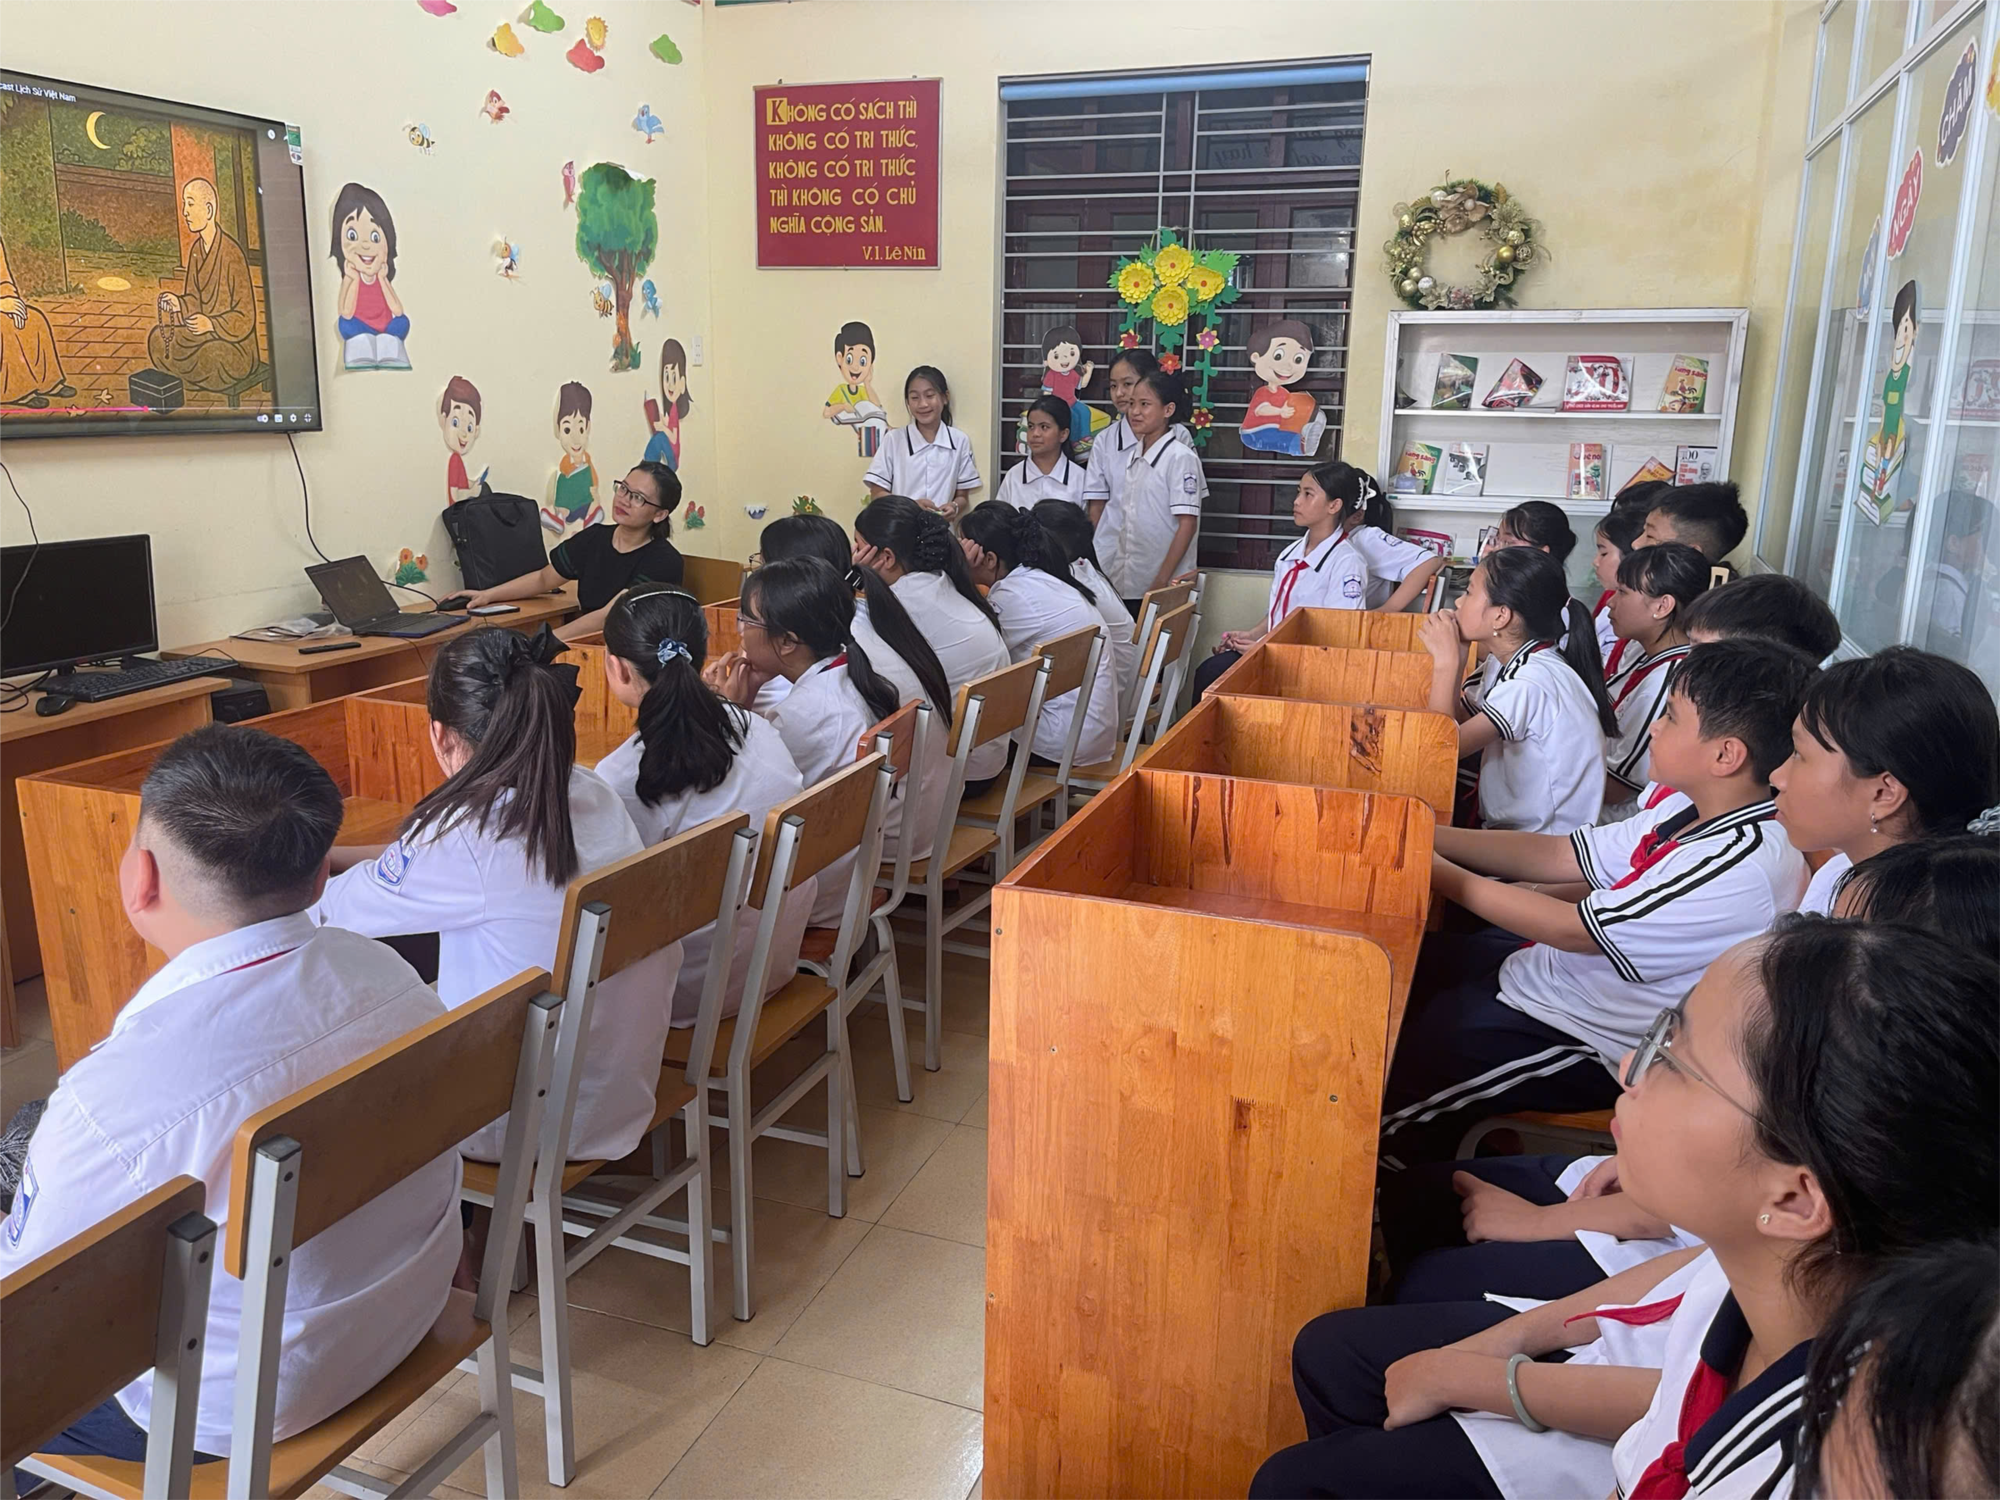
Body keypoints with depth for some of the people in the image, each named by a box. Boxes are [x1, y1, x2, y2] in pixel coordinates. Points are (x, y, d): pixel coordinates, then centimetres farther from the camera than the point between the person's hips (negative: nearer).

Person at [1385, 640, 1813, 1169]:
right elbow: (1559, 856, 5)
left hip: (1582, 1041, -9)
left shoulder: (1745, 863, -28)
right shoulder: (1695, 813, 0)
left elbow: (1575, 930, -24)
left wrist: (1443, 876, -15)